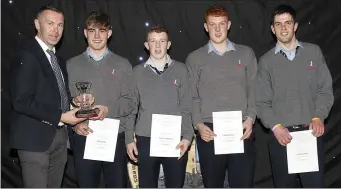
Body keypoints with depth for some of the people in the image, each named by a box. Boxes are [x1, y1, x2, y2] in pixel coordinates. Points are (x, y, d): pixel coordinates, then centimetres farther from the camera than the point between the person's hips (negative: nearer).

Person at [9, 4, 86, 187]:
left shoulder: (58, 59, 16)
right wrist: (60, 117, -20)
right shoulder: (26, 56, -10)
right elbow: (21, 101, -19)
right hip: (35, 137, -8)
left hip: (59, 136, 8)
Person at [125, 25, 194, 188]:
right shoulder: (137, 72, 6)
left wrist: (187, 136, -6)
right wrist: (129, 138, 4)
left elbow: (187, 107, 1)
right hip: (146, 139, 1)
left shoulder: (180, 70, 4)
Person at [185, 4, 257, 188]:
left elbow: (254, 90, 9)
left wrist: (250, 118, -5)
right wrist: (198, 124, -7)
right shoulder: (194, 58, 9)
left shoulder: (246, 53, 11)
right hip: (209, 131, 0)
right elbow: (191, 96, 6)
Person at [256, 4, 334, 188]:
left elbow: (325, 89, 6)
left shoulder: (314, 52, 6)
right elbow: (262, 102, 3)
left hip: (311, 133, 0)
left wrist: (318, 117, -9)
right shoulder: (266, 61, 5)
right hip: (281, 135, 0)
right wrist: (275, 126, -11)